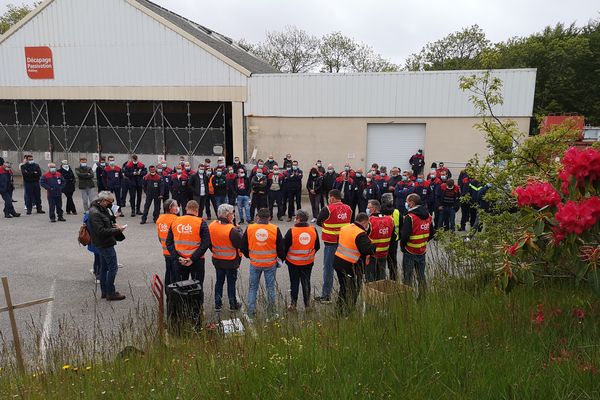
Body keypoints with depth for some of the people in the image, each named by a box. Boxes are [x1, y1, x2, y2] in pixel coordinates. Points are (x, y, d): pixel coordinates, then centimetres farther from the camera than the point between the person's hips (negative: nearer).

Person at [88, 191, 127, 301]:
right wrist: (116, 230, -22)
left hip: (103, 244, 11)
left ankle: (104, 292, 27)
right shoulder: (95, 213, -22)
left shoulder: (102, 209, 10)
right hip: (105, 244, -11)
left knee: (104, 267, 16)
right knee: (113, 268, -4)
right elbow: (101, 231, -26)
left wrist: (113, 224, 4)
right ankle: (110, 293, 4)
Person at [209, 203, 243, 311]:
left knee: (219, 281, 19)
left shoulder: (211, 226, -6)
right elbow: (241, 243, -21)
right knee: (231, 282, 10)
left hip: (217, 260, 5)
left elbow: (209, 243, 6)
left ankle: (217, 303, 27)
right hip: (231, 262, -5)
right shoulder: (232, 230, -27)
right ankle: (233, 304, 22)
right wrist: (238, 229, -10)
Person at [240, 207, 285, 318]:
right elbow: (280, 247, -3)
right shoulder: (275, 229, -9)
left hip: (255, 263, 1)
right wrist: (281, 258, 15)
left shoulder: (249, 229, -6)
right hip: (271, 264, 0)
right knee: (270, 287, 14)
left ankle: (251, 311, 15)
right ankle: (271, 311, 23)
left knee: (253, 288, 13)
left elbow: (243, 247, 3)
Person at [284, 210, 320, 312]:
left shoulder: (291, 231, -18)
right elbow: (317, 246, 6)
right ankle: (307, 305, 19)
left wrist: (284, 257, 7)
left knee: (294, 283, 12)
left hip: (293, 262, -3)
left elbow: (285, 246, -10)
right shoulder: (313, 230, -6)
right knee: (306, 282, 14)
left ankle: (293, 304, 18)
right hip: (308, 262, 3)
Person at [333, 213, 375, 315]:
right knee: (353, 291, 9)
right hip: (351, 266, -8)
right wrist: (374, 246, -9)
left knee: (343, 288, 21)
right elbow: (369, 249, -27)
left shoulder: (345, 228, 5)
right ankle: (348, 313, 15)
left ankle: (340, 310, 31)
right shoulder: (361, 234, -20)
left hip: (338, 261, 8)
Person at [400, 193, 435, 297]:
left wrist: (402, 246, -7)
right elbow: (432, 233, 12)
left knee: (407, 277, 5)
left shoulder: (409, 217, -20)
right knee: (421, 276, 18)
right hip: (422, 251, 7)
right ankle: (423, 297, 25)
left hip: (410, 251, -7)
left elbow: (405, 235, -23)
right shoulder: (428, 216, 3)